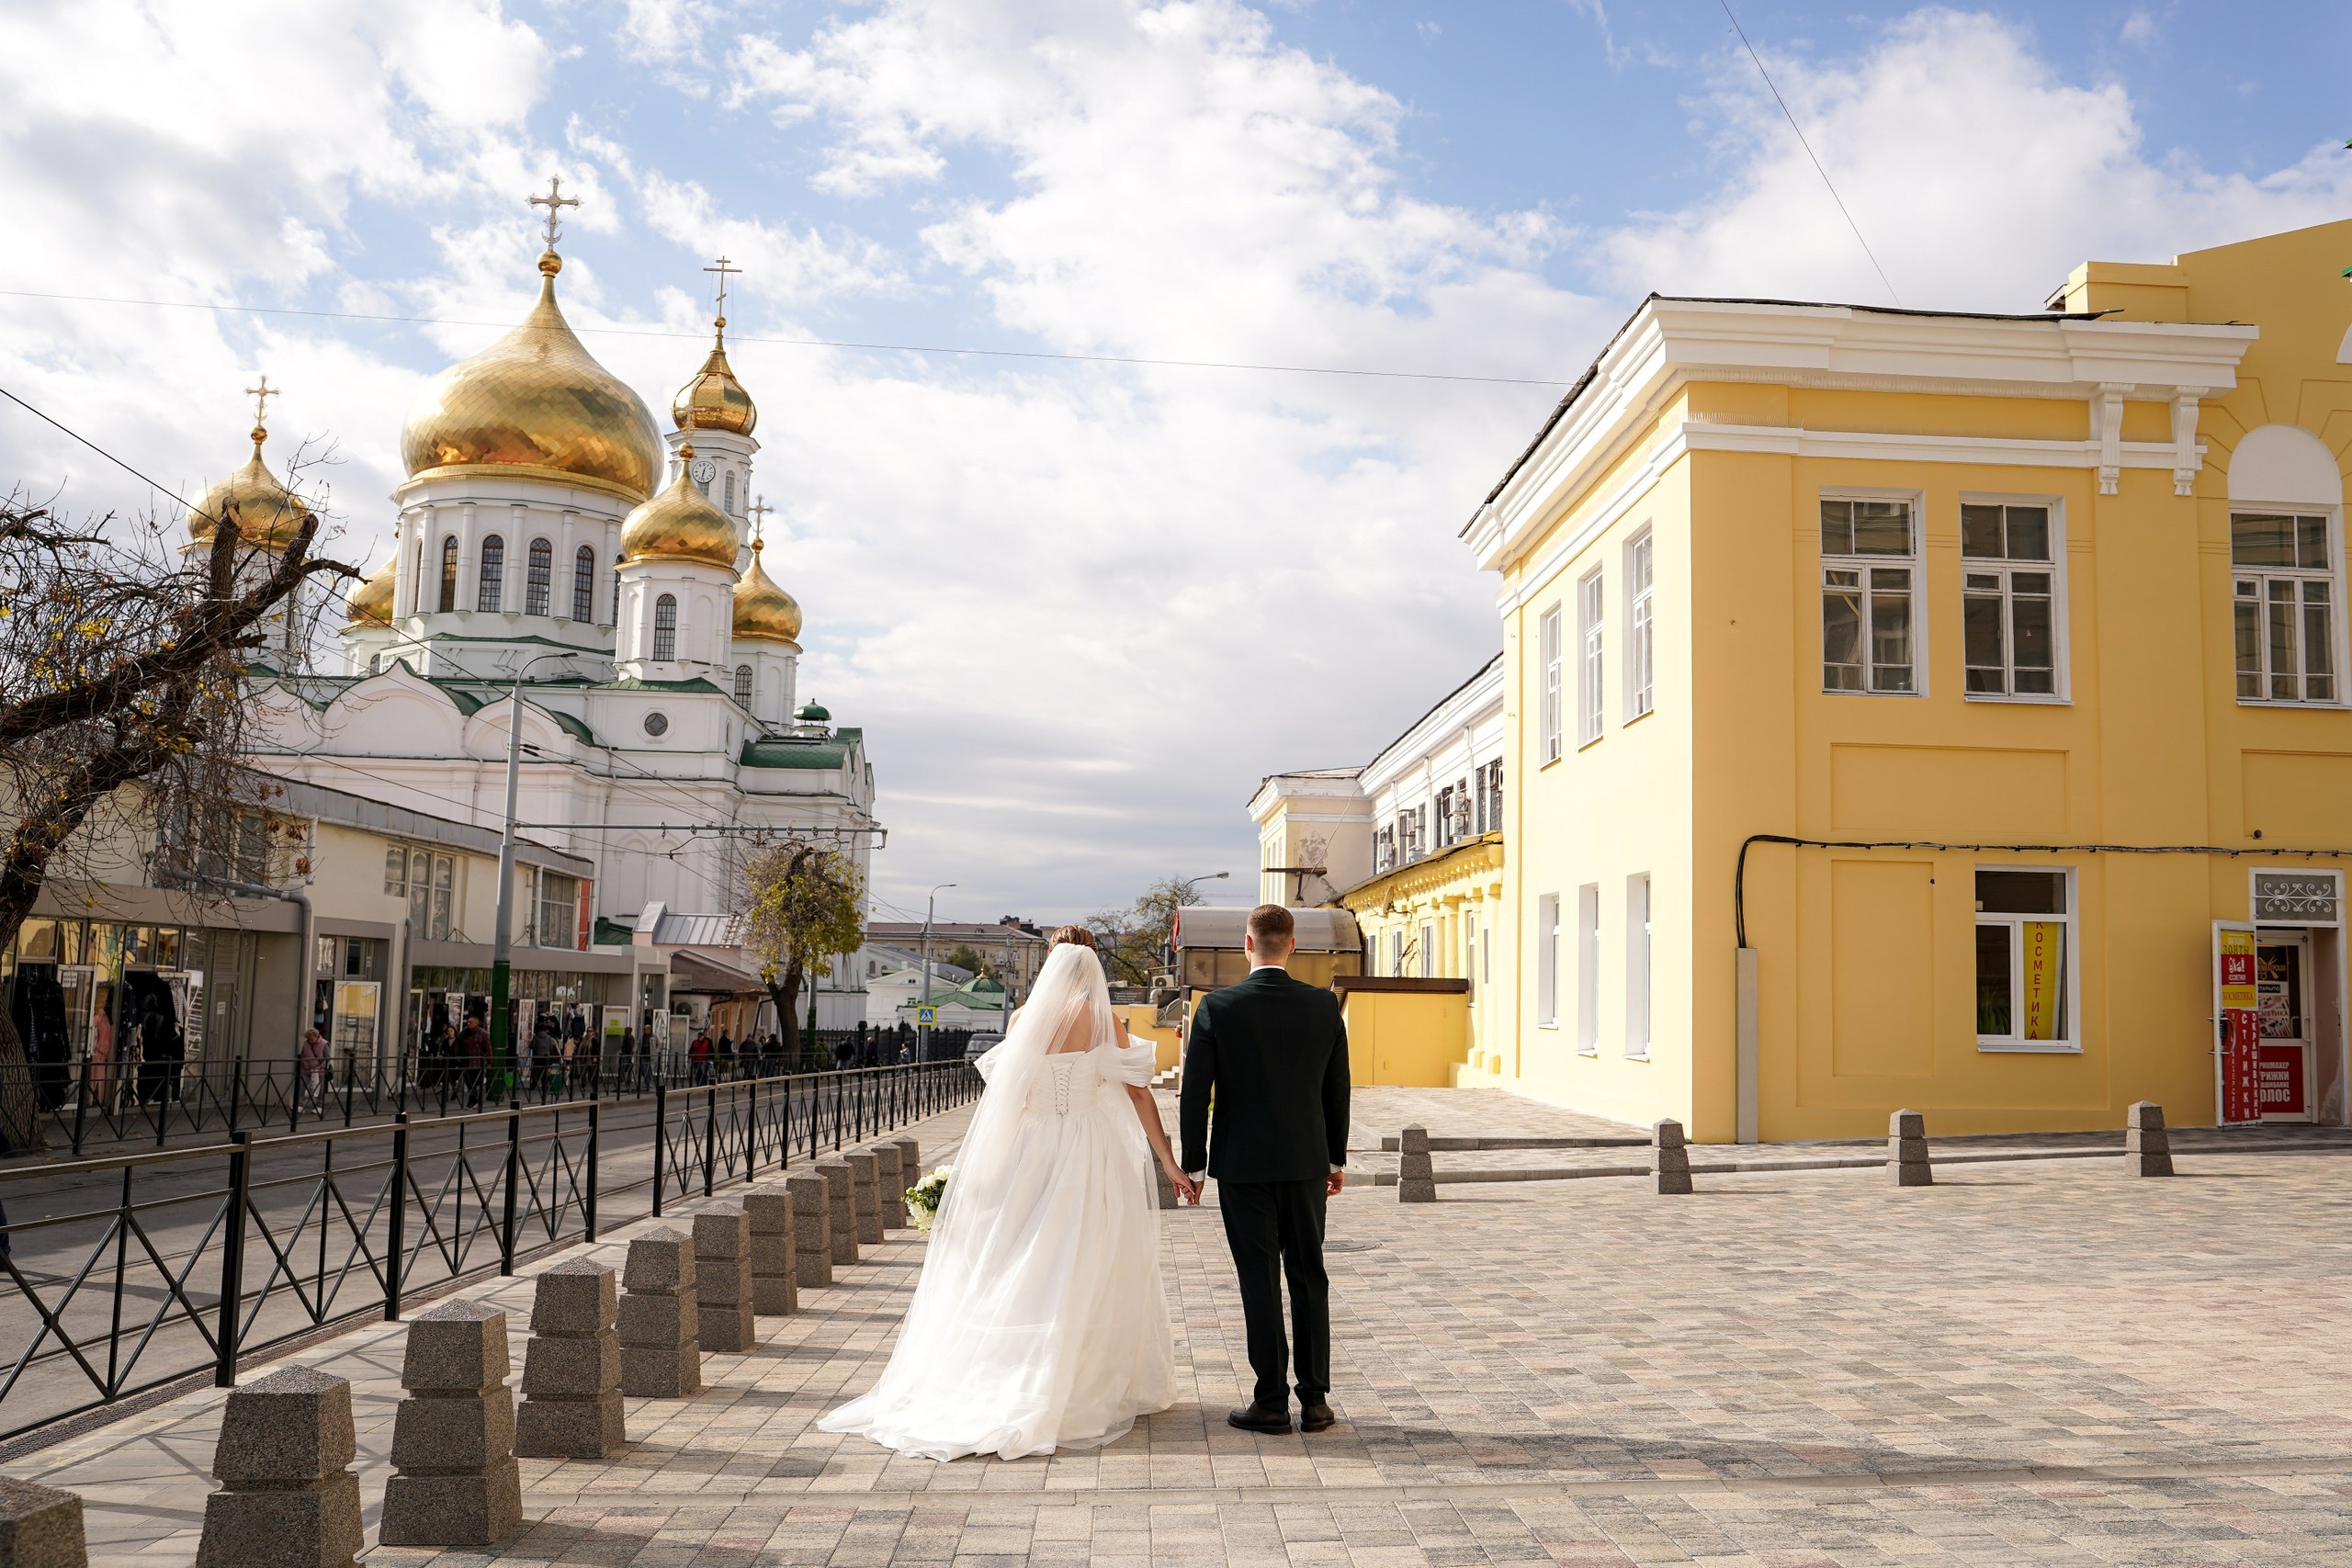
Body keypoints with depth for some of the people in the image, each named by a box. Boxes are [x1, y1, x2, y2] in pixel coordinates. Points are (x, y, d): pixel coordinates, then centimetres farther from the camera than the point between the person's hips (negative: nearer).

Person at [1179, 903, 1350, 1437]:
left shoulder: (1217, 1007, -10)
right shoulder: (1324, 1005, -2)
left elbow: (1196, 1092, -8)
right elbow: (1337, 1089, 5)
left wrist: (1192, 1165, 2)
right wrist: (1337, 1158, 16)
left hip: (1243, 1166, -2)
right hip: (1306, 1163, 3)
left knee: (1261, 1283, 3)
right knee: (1309, 1278, 11)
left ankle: (1271, 1403, 9)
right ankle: (1315, 1398, 15)